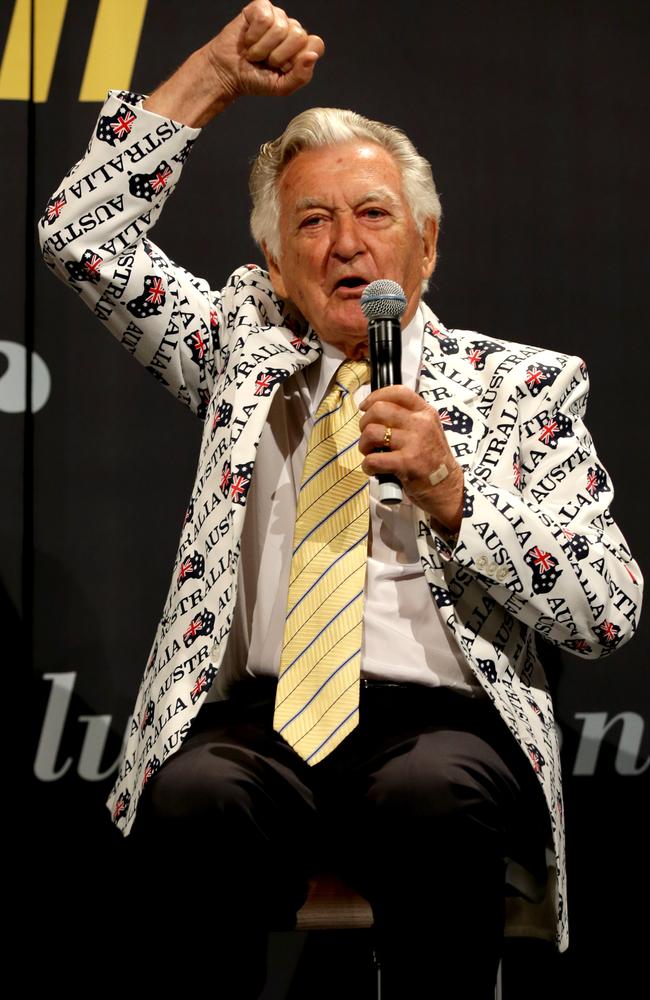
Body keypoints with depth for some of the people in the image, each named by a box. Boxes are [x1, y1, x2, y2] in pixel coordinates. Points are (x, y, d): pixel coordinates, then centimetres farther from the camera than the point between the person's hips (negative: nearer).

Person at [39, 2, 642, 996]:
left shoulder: (522, 386, 16)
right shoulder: (244, 344, 23)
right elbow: (82, 233, 14)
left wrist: (450, 495, -8)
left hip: (441, 722, -1)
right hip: (257, 716, 1)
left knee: (433, 800, -36)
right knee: (195, 799, -34)